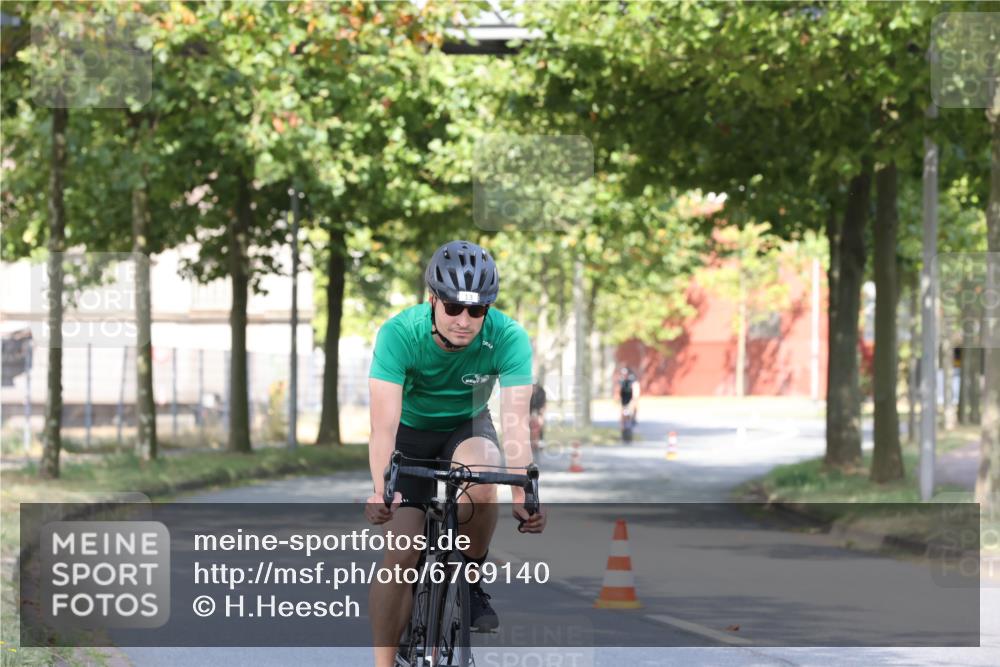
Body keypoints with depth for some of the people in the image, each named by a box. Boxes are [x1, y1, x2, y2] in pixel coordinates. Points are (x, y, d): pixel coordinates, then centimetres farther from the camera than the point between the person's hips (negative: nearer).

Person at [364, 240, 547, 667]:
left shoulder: (508, 338, -28)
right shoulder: (398, 334, -31)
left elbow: (515, 420, -34)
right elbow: (384, 422, -37)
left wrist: (522, 495, -48)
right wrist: (380, 489, -53)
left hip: (467, 427, 0)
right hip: (411, 431, 0)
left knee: (480, 481, -34)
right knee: (400, 554, -12)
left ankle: (470, 582, -10)